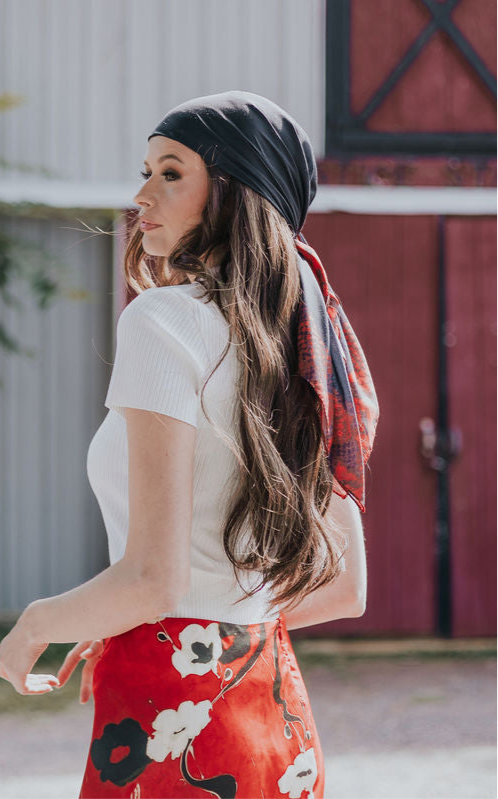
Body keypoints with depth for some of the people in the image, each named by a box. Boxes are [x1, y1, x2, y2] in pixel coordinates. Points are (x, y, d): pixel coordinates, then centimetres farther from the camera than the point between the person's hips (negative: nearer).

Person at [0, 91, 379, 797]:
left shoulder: (165, 318, -12)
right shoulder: (307, 345, 10)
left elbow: (154, 578, -19)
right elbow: (344, 588, 15)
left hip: (172, 714, -8)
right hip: (280, 715, 8)